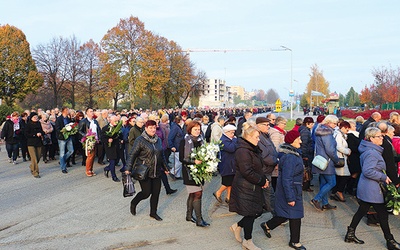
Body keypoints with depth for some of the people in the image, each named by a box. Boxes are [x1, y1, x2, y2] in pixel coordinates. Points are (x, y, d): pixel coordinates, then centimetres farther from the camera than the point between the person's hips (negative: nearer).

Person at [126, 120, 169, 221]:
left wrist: (165, 167, 22)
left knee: (156, 193, 7)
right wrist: (128, 169, -16)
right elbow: (132, 155, -10)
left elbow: (161, 155, 21)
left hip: (156, 172, 6)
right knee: (146, 192, -5)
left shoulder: (158, 140, 11)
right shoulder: (140, 140, -9)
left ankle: (153, 212, 25)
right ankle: (133, 203, 25)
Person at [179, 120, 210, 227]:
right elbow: (181, 158, -12)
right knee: (197, 193, -9)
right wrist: (194, 161, -24)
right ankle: (199, 220, -2)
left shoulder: (200, 140, 8)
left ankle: (189, 215, 28)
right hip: (189, 171, -6)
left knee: (192, 194, 14)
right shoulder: (185, 141, -9)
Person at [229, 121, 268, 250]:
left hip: (254, 187, 10)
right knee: (250, 214, 1)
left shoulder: (253, 149, 11)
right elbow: (247, 172, -26)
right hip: (245, 189, -10)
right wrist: (262, 181, -15)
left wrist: (264, 179, 2)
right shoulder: (243, 151, -22)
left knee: (258, 211, 13)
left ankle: (237, 226, 33)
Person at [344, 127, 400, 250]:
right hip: (372, 189, -10)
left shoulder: (373, 150, 11)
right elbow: (368, 171, -28)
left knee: (361, 211, 15)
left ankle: (350, 234, 22)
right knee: (383, 214, 2)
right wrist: (383, 177, -18)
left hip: (365, 189, 10)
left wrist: (383, 177, 15)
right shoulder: (372, 153, -21)